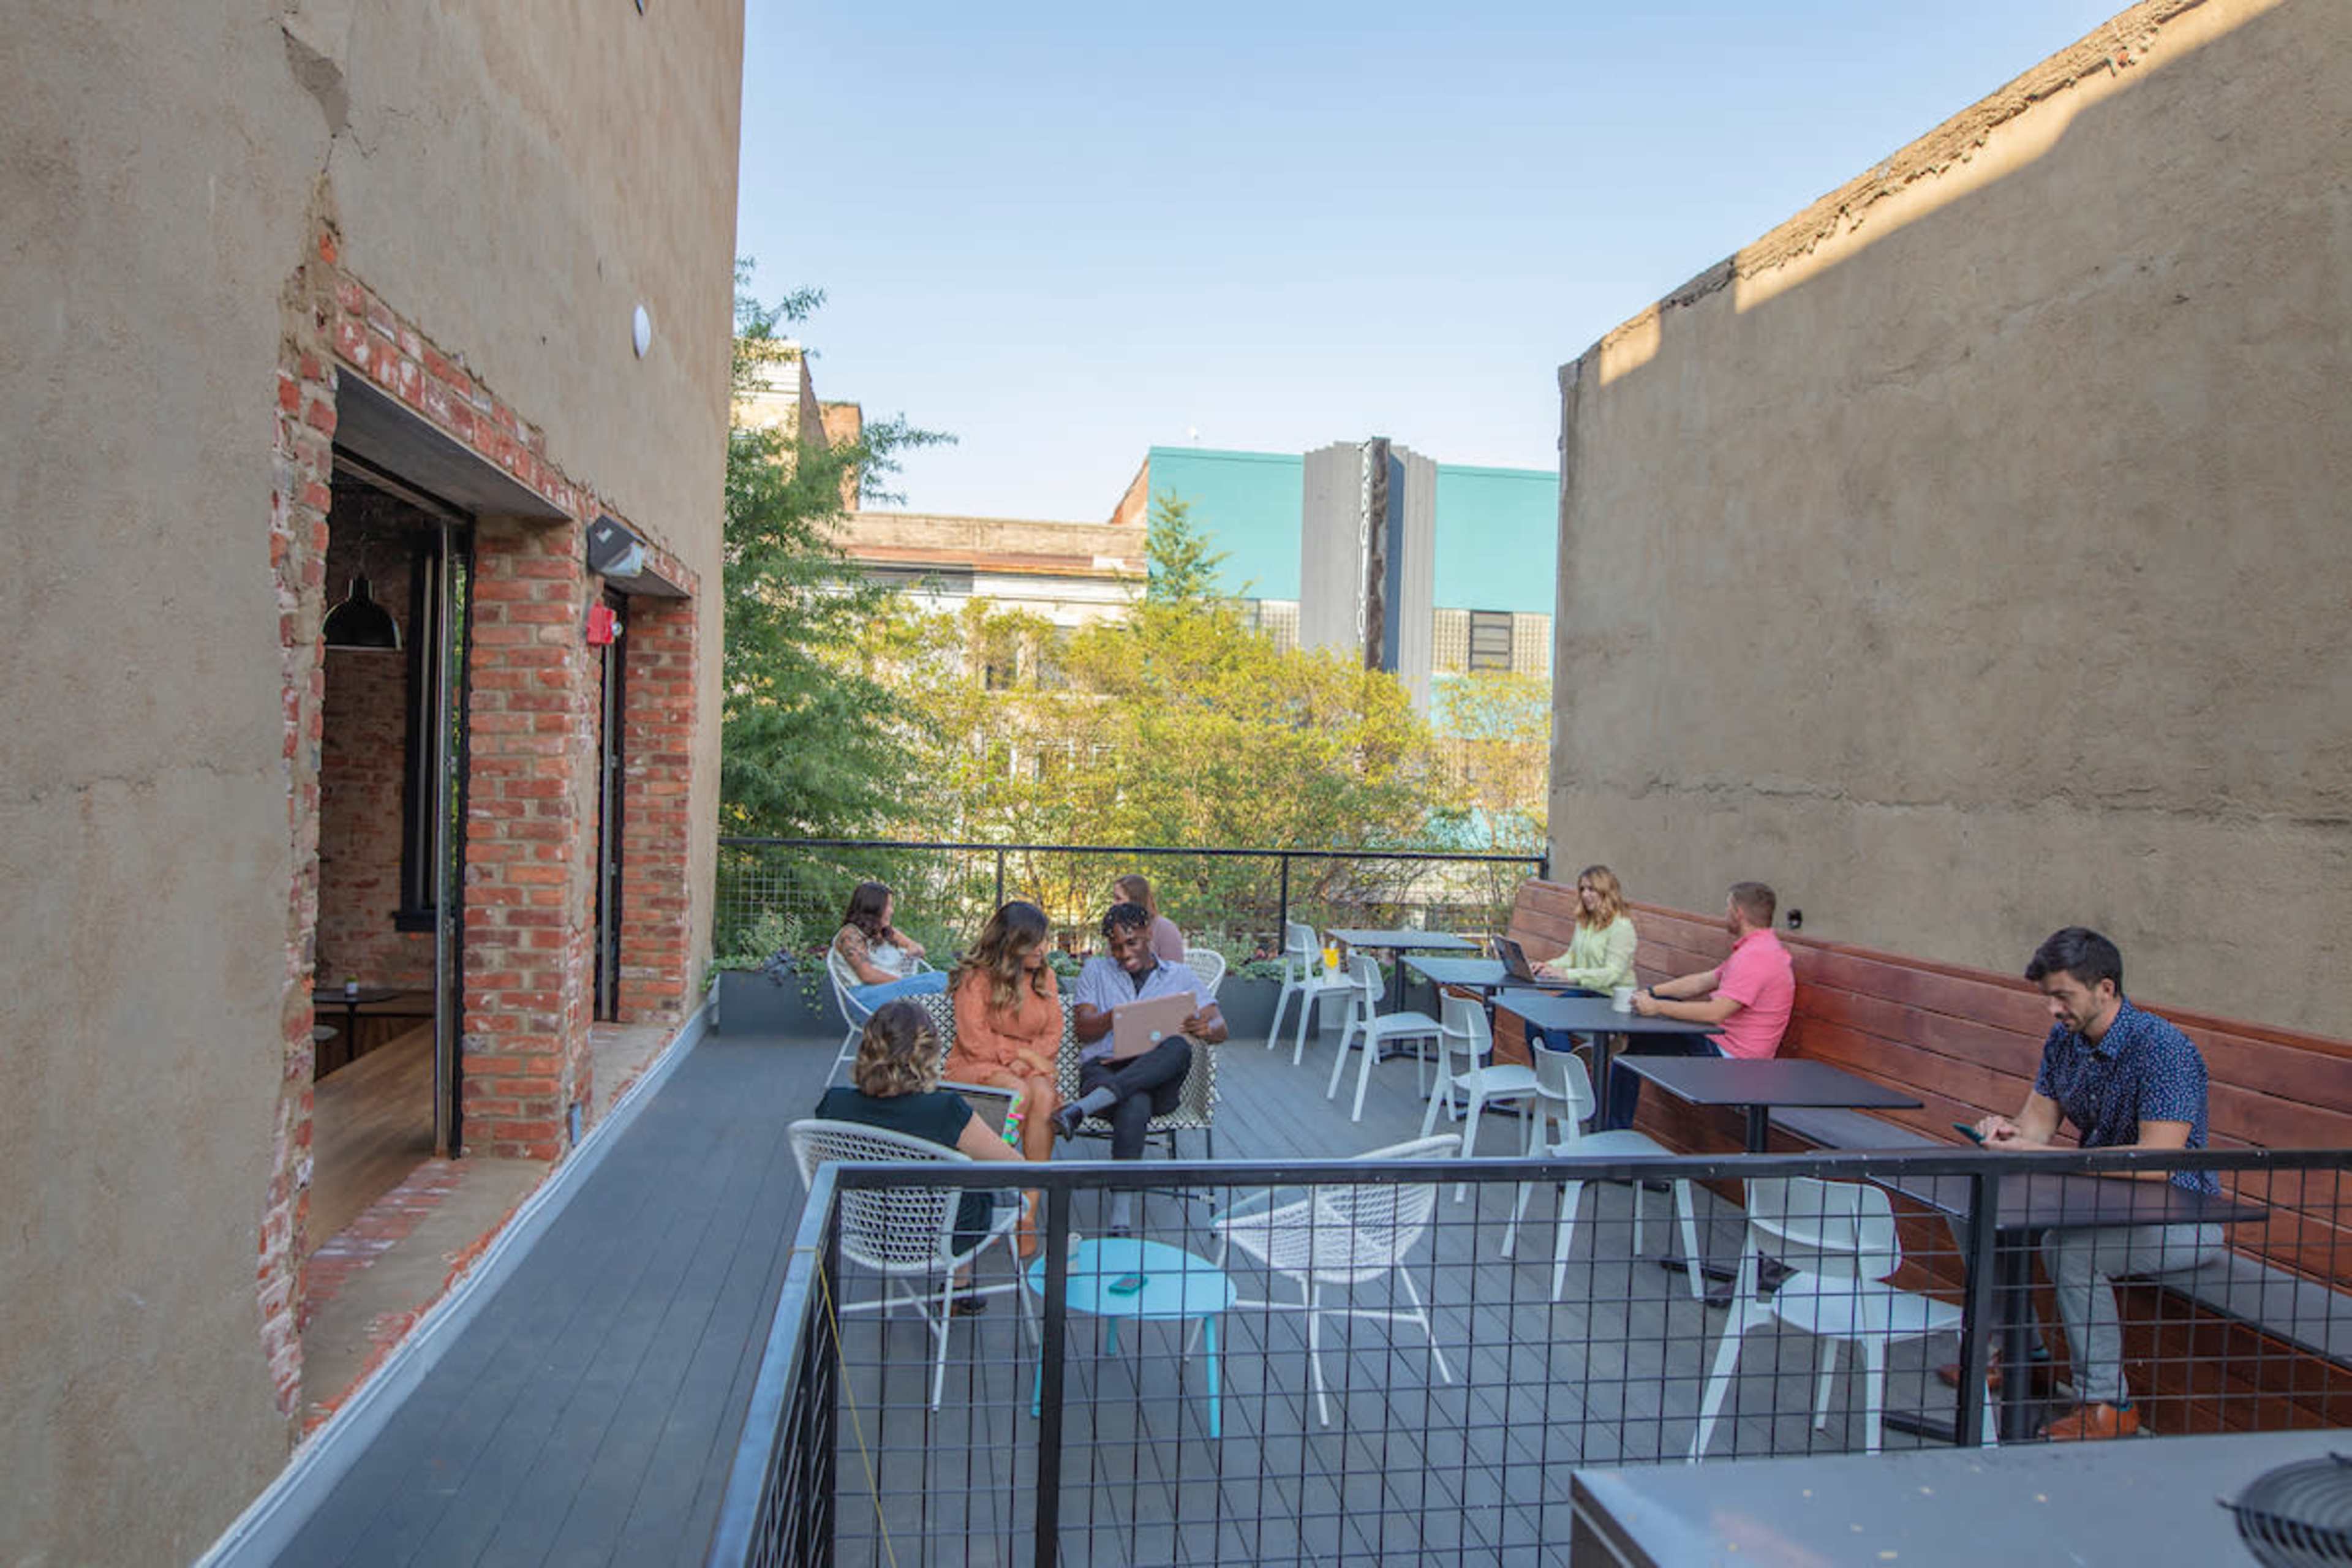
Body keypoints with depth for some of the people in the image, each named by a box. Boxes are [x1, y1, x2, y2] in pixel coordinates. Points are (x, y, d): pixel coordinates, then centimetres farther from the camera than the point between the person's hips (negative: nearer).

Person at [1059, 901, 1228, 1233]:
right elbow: (1083, 1029, 9)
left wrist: (1205, 1029, -15)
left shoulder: (1180, 976, 22)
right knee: (1136, 1106, -40)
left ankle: (1080, 1109, -45)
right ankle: (1120, 1222, -47)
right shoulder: (1095, 971, 23)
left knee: (1179, 1047, -37)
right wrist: (1113, 1018, -15)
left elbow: (1220, 1028, 12)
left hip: (1159, 1080, 2)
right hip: (1103, 1067, -1)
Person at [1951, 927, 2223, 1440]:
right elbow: (2040, 1120, 6)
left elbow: (2156, 1162, -33)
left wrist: (2043, 1155, -34)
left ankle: (2108, 1405, -15)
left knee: (2068, 1246, -32)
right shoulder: (2064, 1040, 1)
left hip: (2183, 1218, -8)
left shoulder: (2165, 1050, -24)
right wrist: (2011, 1131, -19)